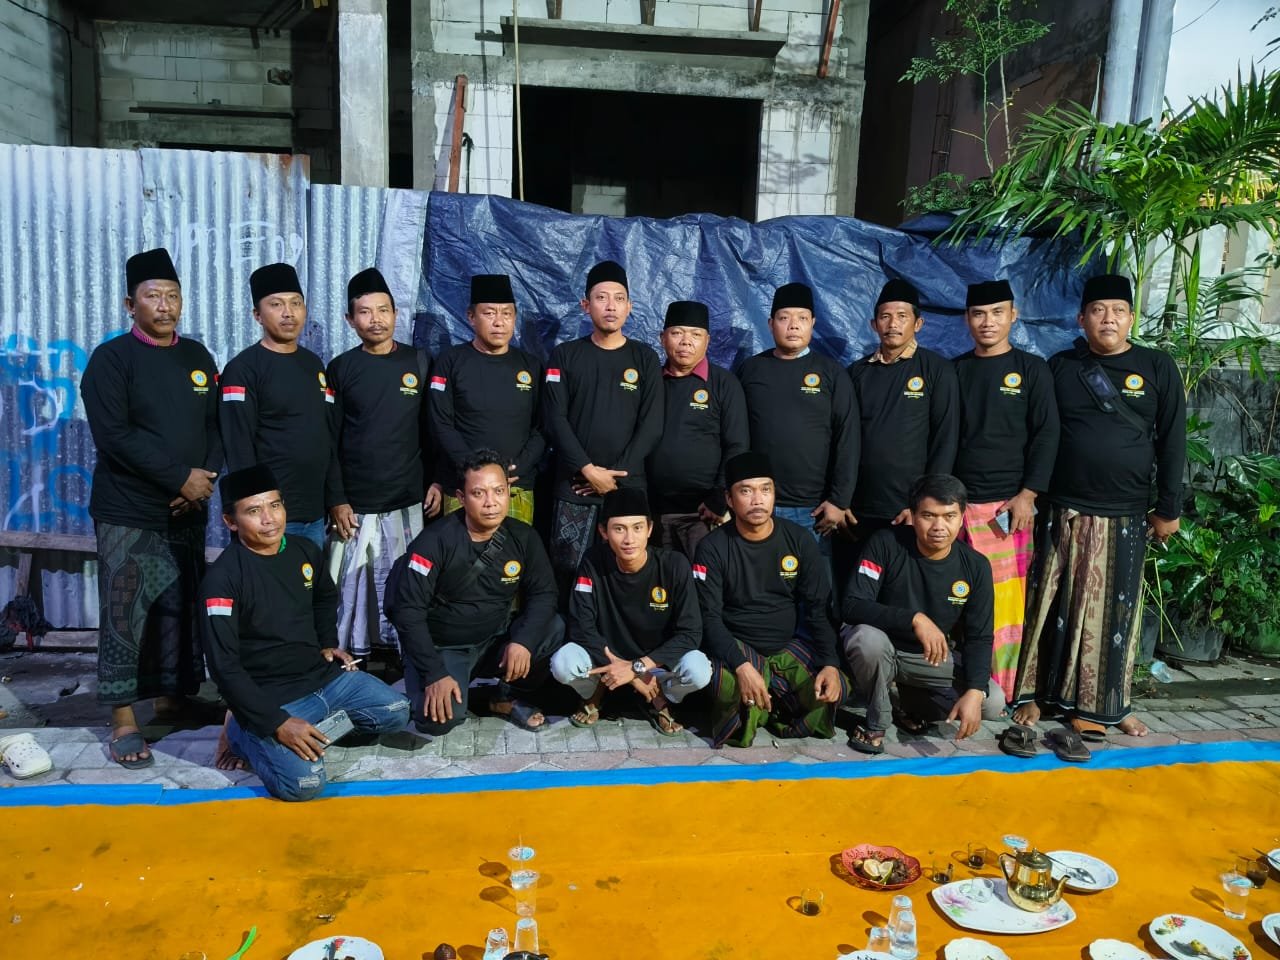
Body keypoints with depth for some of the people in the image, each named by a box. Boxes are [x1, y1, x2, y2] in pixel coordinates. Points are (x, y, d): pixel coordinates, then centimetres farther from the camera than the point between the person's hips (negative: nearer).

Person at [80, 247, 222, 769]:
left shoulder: (197, 356, 11)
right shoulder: (111, 358, -4)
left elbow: (217, 426, 9)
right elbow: (114, 436, -14)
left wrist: (206, 478, -8)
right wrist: (181, 478, -16)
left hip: (189, 513, 5)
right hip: (128, 514, -4)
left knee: (182, 611, 9)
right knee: (124, 615, -3)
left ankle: (173, 700, 24)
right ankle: (123, 721, 5)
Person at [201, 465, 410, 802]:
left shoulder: (304, 550, 0)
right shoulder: (223, 578, -20)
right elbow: (224, 666, -21)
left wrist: (328, 644, 11)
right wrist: (277, 722, -25)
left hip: (323, 674, 7)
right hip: (270, 697, -6)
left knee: (396, 712, 5)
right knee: (304, 783, -23)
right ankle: (244, 732, 4)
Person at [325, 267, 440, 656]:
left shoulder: (419, 362, 5)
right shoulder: (340, 368, 1)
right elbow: (328, 441, 1)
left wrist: (438, 481, 4)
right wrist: (337, 500, -4)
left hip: (407, 503, 1)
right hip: (355, 505, -1)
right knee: (352, 587, 3)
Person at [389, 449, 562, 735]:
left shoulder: (522, 537, -7)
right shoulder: (436, 541, -19)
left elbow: (543, 593, -5)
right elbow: (408, 610, -20)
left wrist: (524, 640, -23)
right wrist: (435, 673, -26)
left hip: (495, 642, 4)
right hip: (441, 648, -4)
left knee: (555, 629, -21)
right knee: (440, 718, -29)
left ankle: (507, 697, 3)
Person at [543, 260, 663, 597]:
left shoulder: (645, 358, 8)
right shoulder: (565, 356, 8)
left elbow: (651, 426, 0)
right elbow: (555, 420, -2)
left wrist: (616, 476, -8)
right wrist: (588, 470, -13)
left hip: (629, 486, 0)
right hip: (574, 485, 0)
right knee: (567, 569, -1)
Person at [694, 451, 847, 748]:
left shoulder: (800, 540, -3)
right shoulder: (713, 548, -10)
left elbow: (818, 609, -1)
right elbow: (709, 618, -14)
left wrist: (829, 663, -16)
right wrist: (742, 665, -30)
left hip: (790, 646, 3)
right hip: (736, 647, -3)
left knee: (833, 690, -21)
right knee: (732, 688, -35)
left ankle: (767, 707, 4)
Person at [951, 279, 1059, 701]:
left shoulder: (1031, 369, 4)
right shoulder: (953, 371, 11)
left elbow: (1046, 435, -1)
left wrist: (1027, 495, -9)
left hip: (1008, 504, -2)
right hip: (958, 502, 2)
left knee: (1007, 598, -4)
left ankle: (1004, 689, 6)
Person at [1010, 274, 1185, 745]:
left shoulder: (1157, 368, 1)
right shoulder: (1059, 367, 3)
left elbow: (1172, 441, 2)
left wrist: (1168, 508, -1)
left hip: (1126, 515, 0)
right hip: (1064, 511, 0)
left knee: (1115, 610, 7)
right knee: (1053, 605, 4)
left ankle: (1107, 703, 20)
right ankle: (1035, 692, 14)